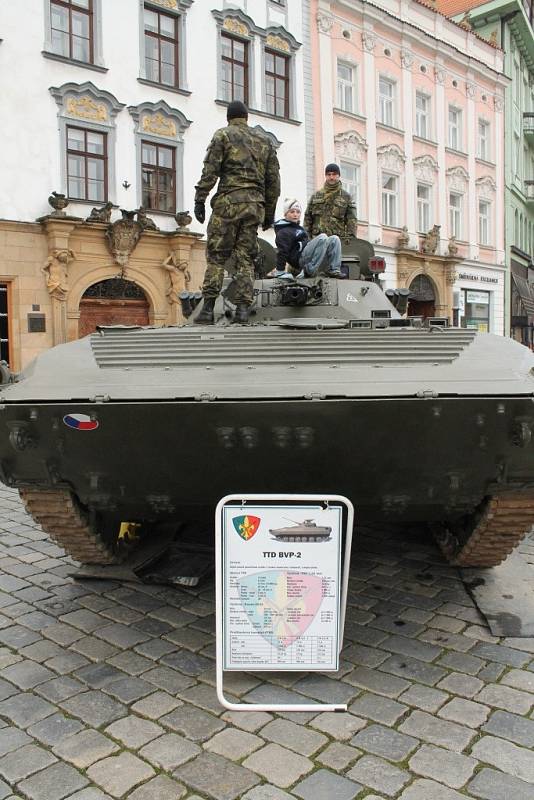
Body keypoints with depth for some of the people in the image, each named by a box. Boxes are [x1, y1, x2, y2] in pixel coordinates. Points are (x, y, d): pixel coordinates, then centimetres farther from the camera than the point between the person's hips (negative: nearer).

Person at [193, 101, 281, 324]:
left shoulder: (223, 135, 8)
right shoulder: (264, 140, 19)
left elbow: (210, 170, -4)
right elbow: (273, 180, 16)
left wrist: (200, 199, -4)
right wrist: (270, 212, 20)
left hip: (229, 201, -3)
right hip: (255, 204, 4)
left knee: (216, 255, -2)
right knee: (245, 258, 5)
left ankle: (208, 308, -7)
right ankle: (243, 309, -2)